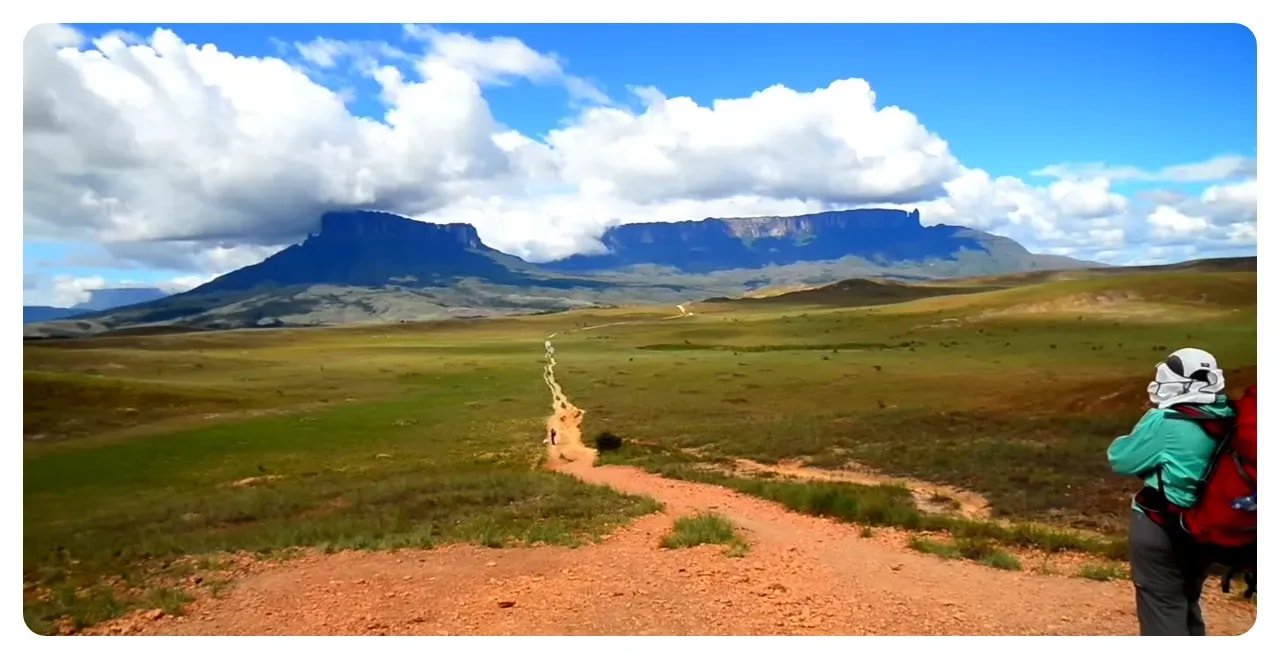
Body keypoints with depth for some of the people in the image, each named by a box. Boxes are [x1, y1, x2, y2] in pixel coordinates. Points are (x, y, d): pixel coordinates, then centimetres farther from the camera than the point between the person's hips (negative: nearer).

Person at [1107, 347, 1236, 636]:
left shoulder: (1165, 422, -21)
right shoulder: (1227, 420, -1)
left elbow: (1120, 459, -12)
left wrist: (1145, 432, 3)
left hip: (1160, 528, -7)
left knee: (1161, 607, 5)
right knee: (1186, 602, 25)